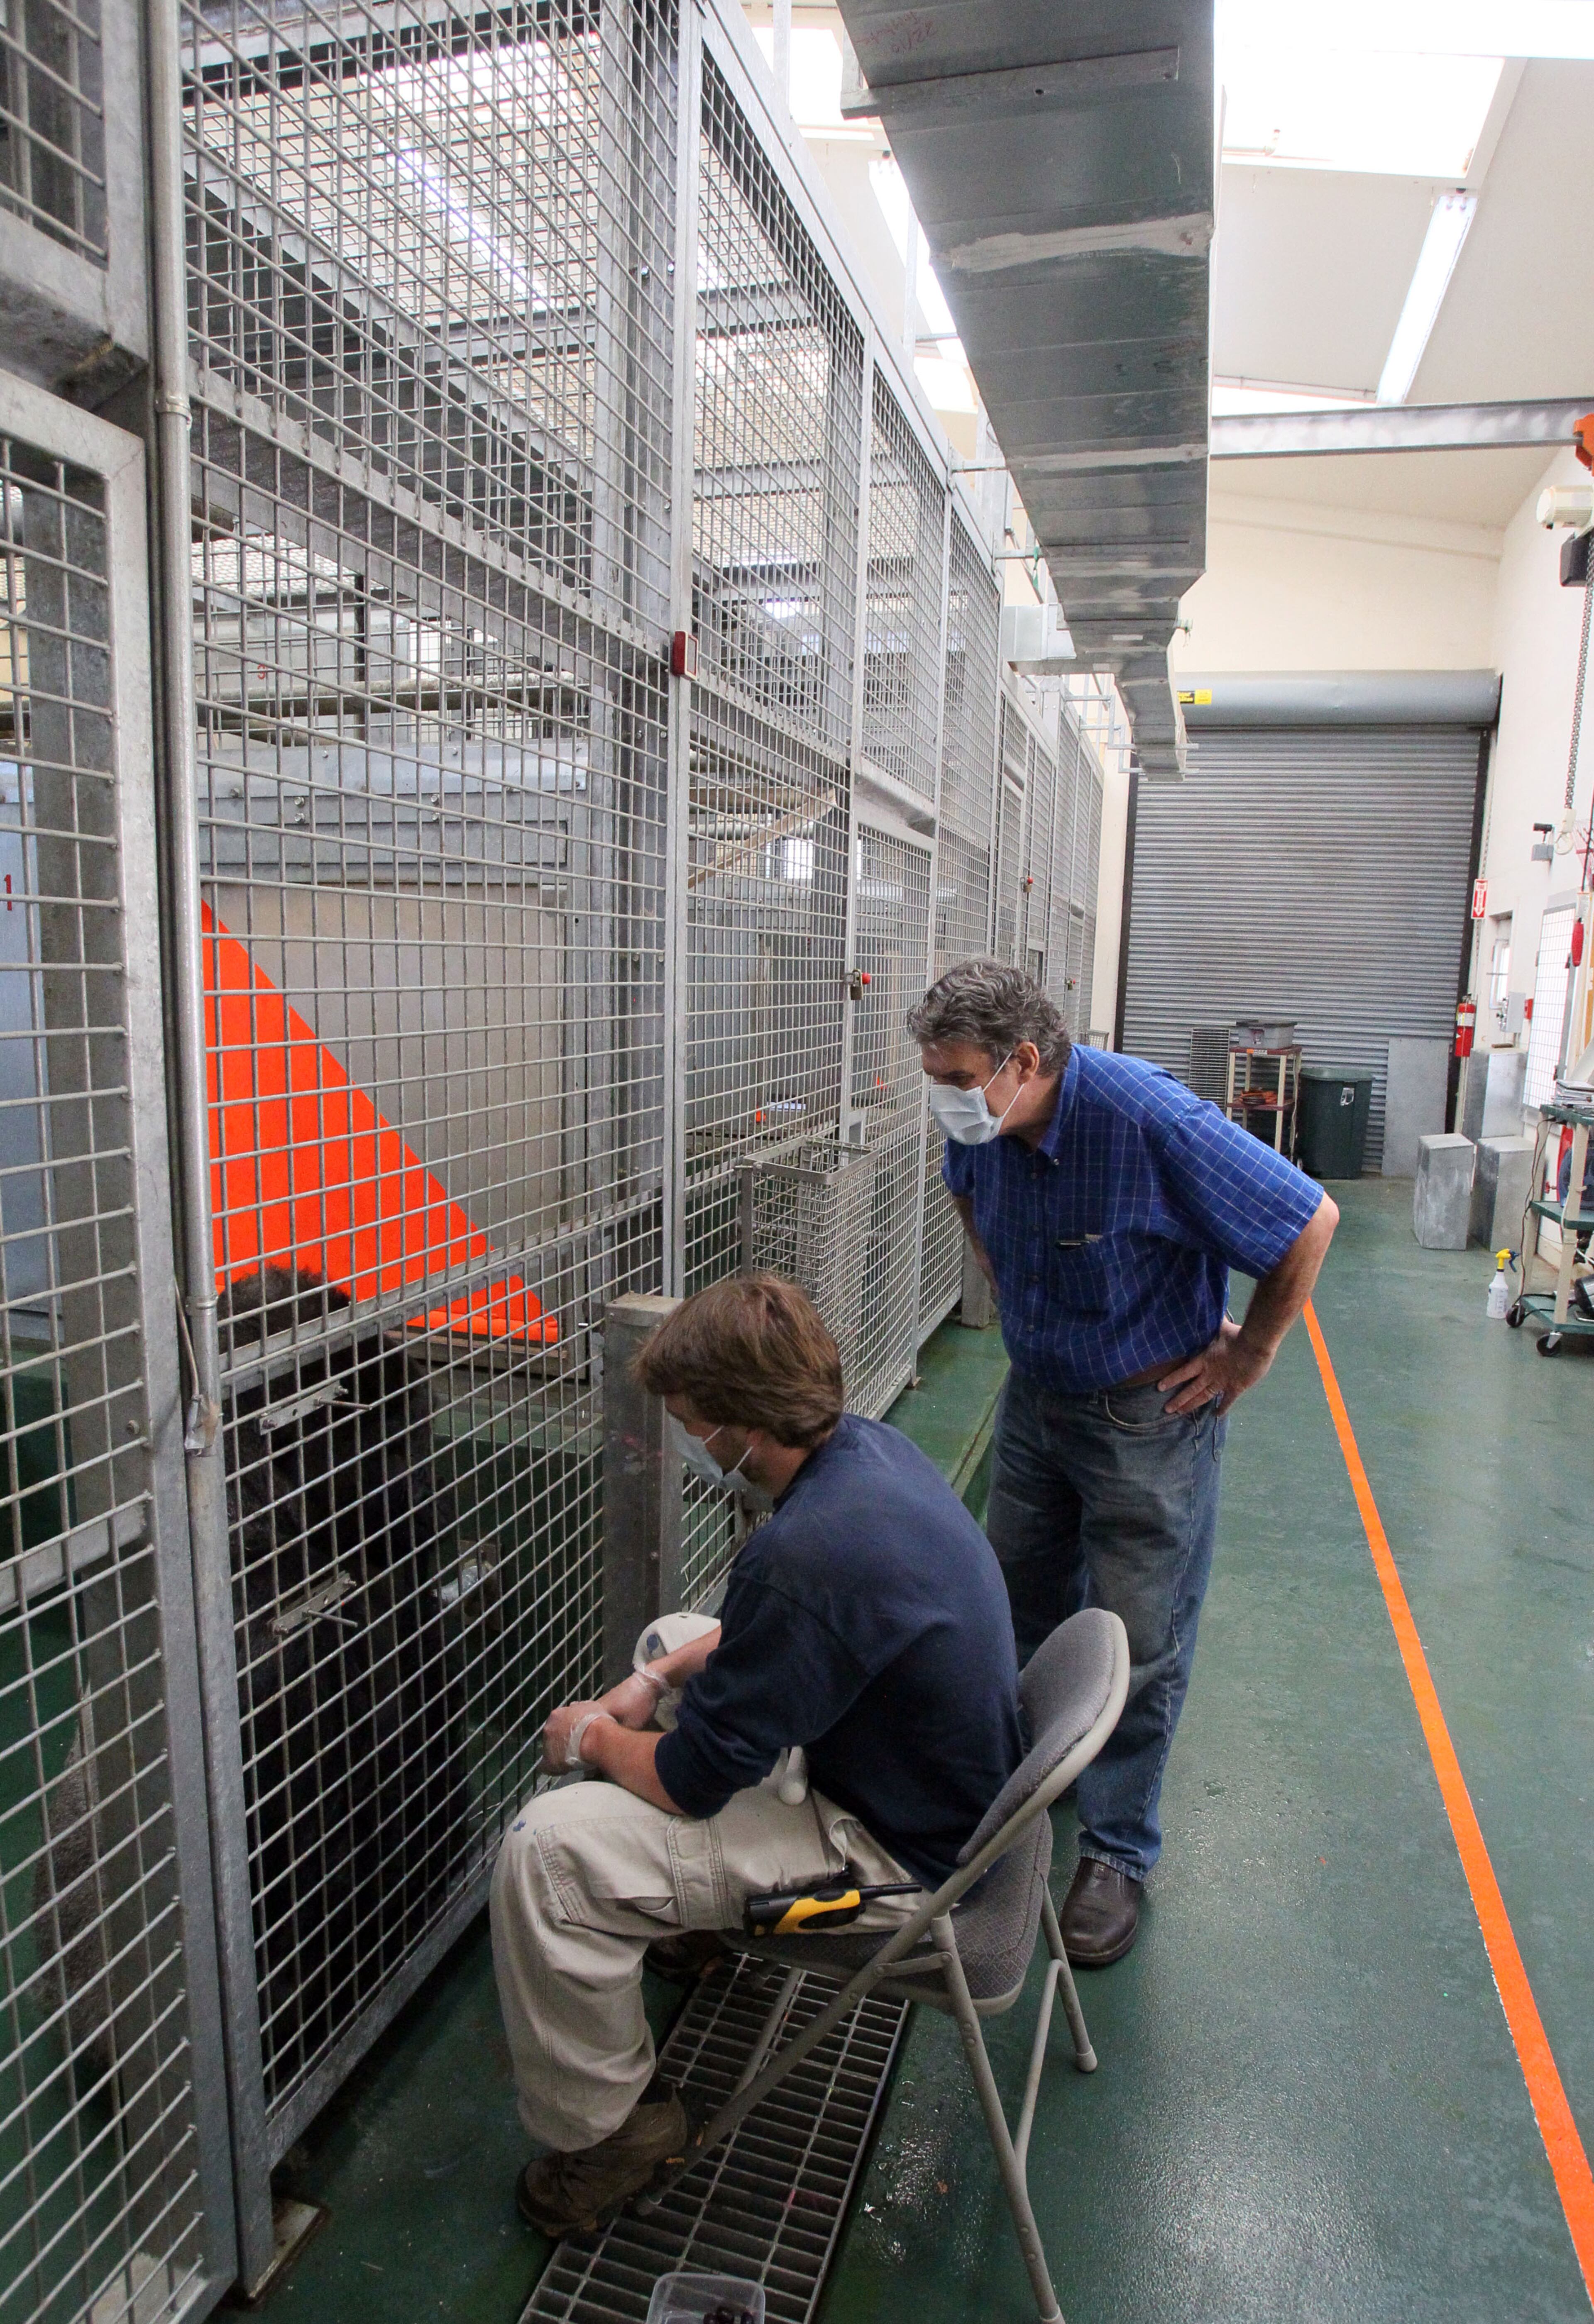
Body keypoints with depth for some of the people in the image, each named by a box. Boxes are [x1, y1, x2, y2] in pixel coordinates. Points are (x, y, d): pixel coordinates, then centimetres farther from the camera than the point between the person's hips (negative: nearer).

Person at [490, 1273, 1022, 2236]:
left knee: (548, 1848, -16)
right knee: (669, 1643, 23)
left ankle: (606, 2125, 8)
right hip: (948, 1790, 9)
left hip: (902, 1859, -9)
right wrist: (656, 1680, 4)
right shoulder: (871, 1445, -7)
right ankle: (694, 1914, 41)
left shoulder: (807, 1551, -36)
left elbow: (690, 1782, -22)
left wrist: (591, 1736, -3)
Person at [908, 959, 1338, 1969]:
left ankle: (1116, 1854, 25)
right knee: (1023, 1606, 21)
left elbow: (1311, 1221, -21)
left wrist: (1249, 1354, -13)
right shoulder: (982, 1127, -10)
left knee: (1138, 1647, 5)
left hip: (1148, 1416, -6)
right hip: (1036, 1395, 6)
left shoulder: (1150, 1119, -30)